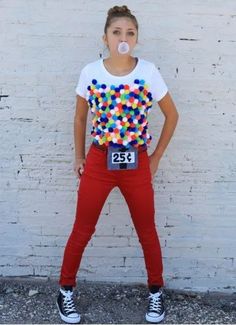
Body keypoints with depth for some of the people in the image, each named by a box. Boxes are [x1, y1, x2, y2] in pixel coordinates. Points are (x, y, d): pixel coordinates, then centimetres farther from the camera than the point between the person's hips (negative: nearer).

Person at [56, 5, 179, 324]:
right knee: (82, 232, 10)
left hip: (137, 165, 0)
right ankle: (66, 290, 31)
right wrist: (79, 157, 9)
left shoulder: (148, 72, -7)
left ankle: (156, 292, 35)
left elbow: (172, 115, 3)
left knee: (147, 232, 13)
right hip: (98, 162, 0)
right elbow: (80, 118, 9)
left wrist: (155, 158, 3)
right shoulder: (91, 72, -4)